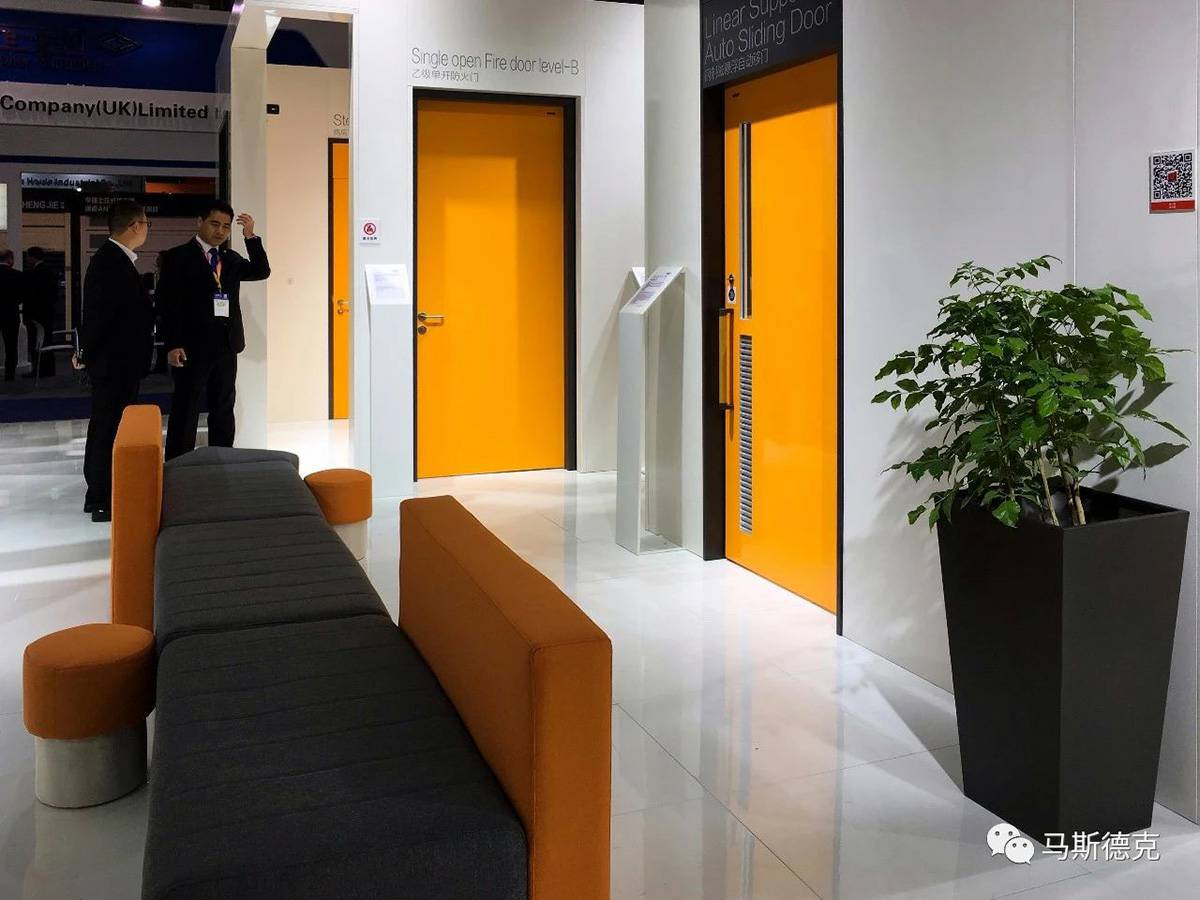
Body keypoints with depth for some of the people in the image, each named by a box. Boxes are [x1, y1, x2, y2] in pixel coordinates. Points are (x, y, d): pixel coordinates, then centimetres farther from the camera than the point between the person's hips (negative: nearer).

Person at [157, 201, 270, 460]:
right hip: (191, 347, -6)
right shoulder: (177, 257, -2)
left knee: (223, 411, 11)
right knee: (185, 412, -2)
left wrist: (251, 237, -7)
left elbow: (261, 272, 4)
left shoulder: (231, 259, 16)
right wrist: (173, 345, -16)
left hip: (226, 346, 6)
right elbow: (167, 303, -8)